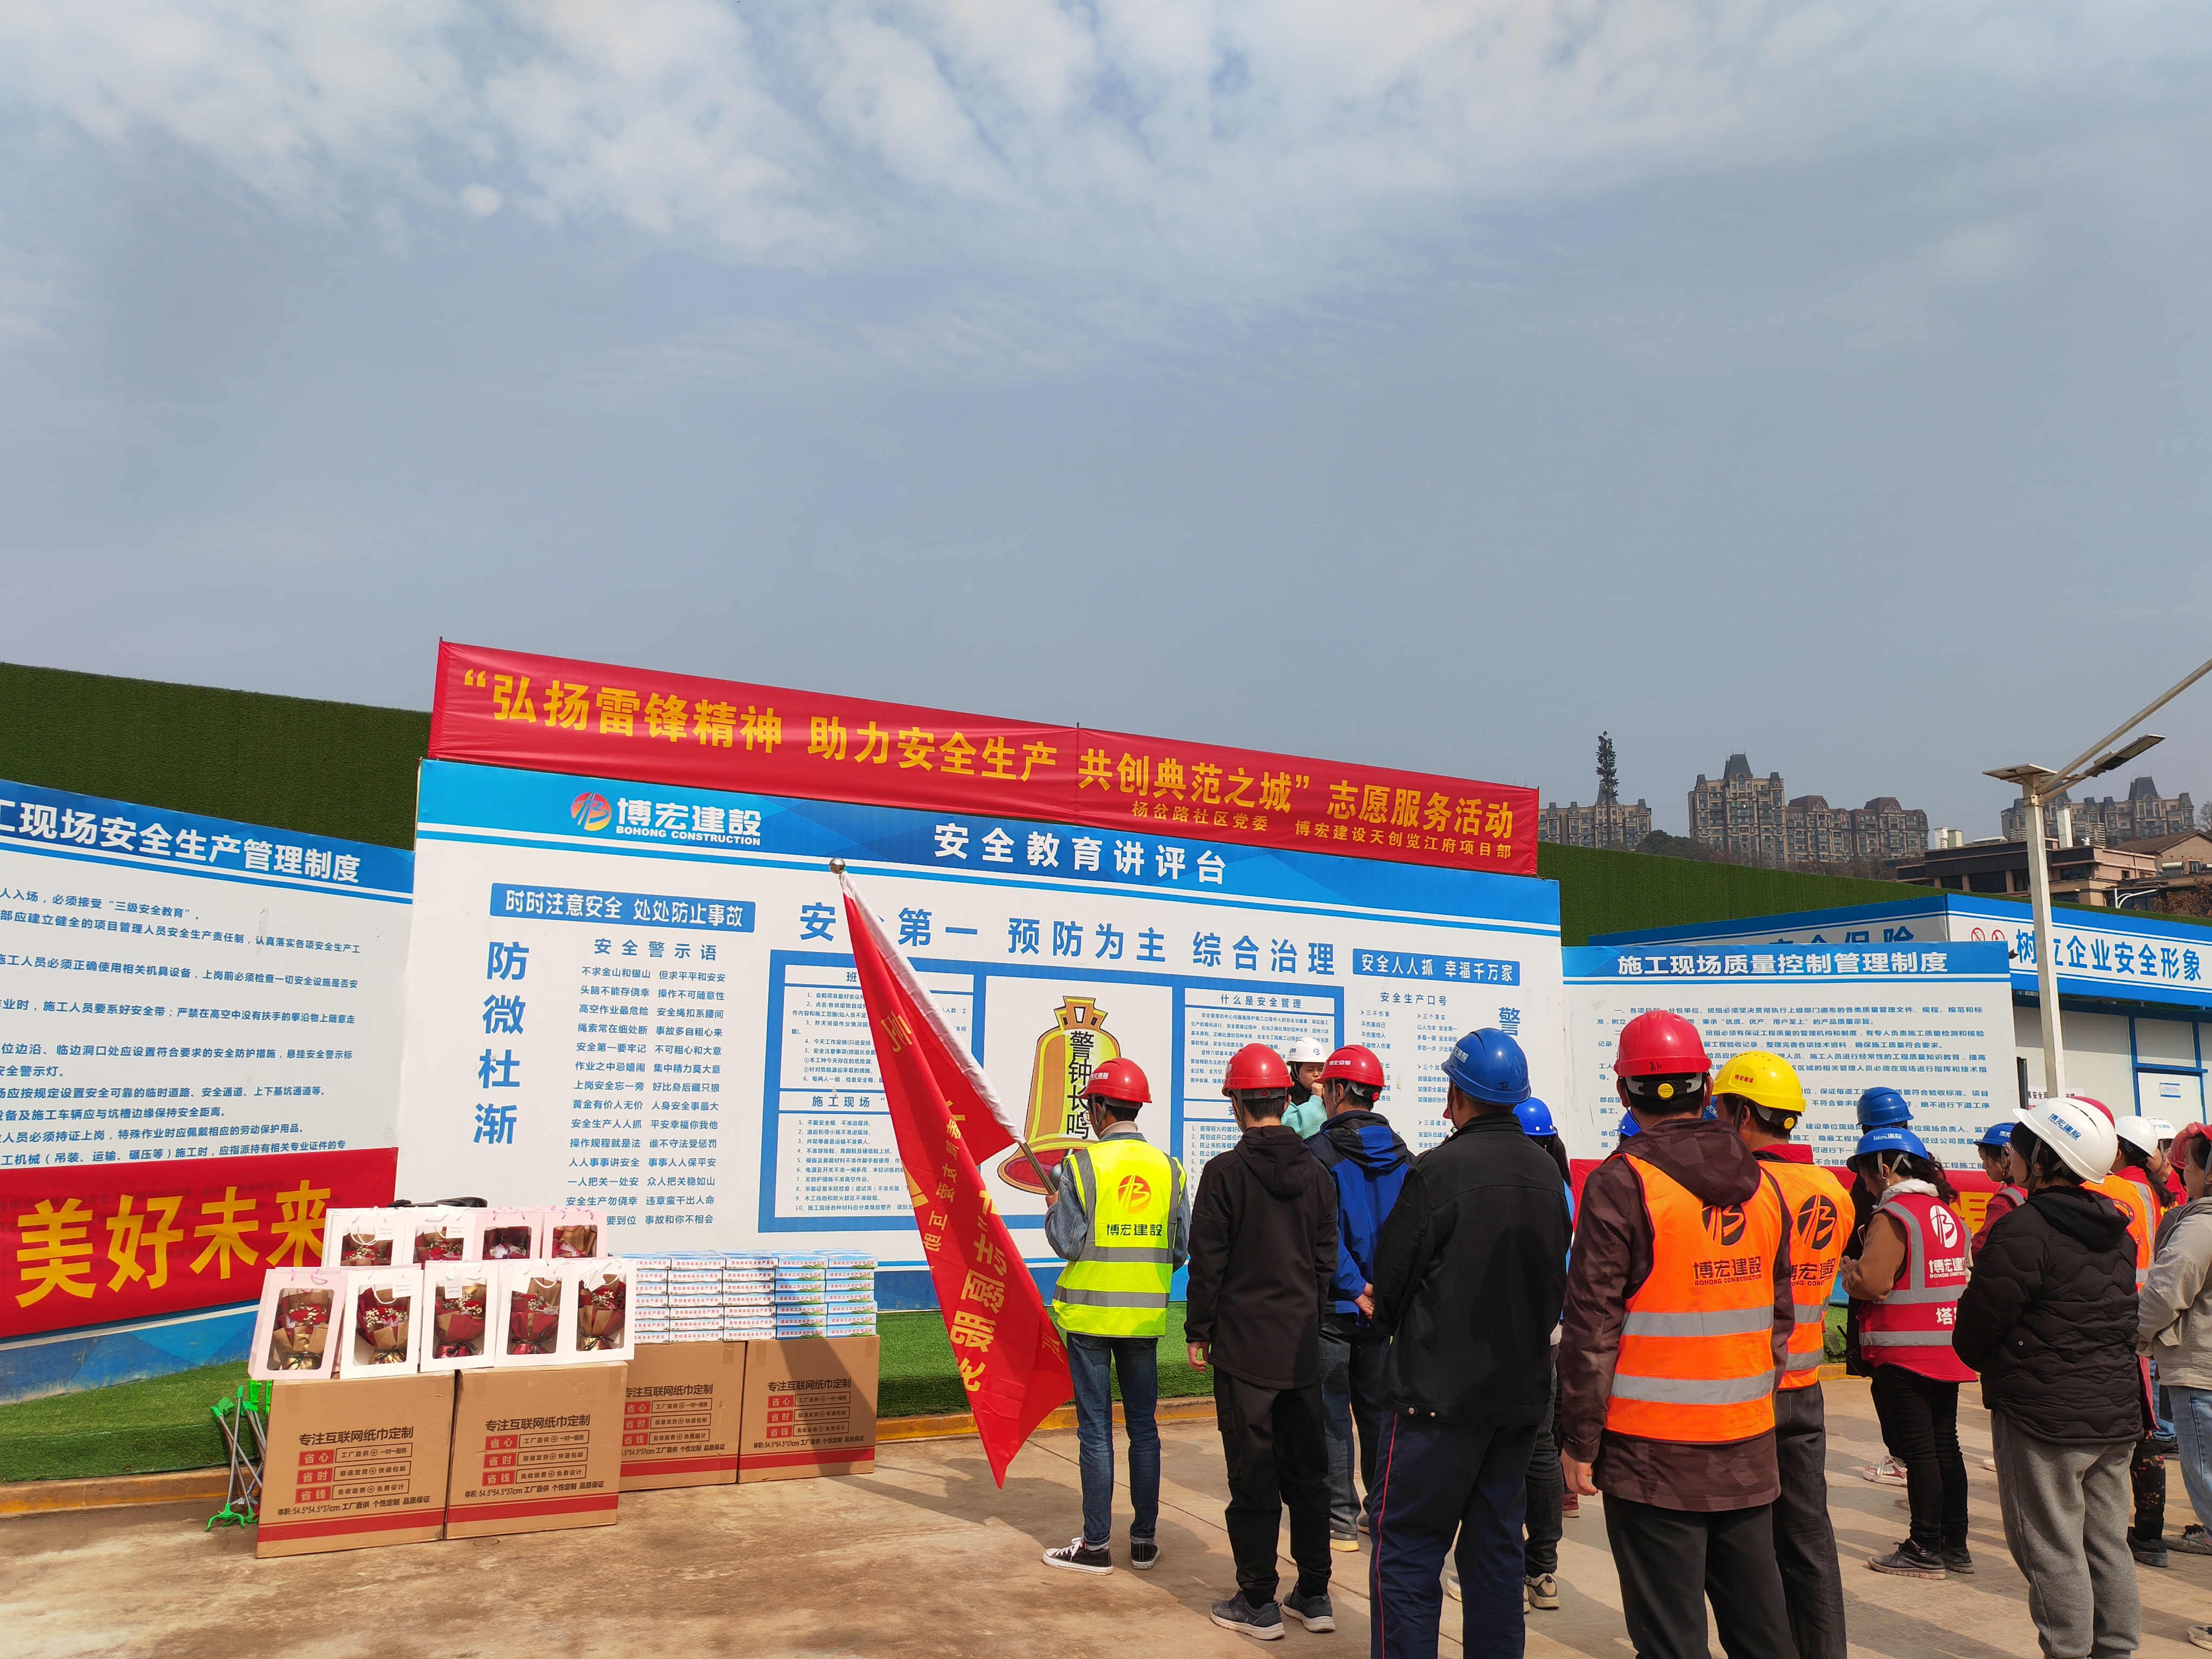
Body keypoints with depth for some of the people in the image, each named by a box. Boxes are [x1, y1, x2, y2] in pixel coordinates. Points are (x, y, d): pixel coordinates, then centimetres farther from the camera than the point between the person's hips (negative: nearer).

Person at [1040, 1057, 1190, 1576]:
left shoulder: (1082, 1164, -12)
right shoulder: (1169, 1168, 0)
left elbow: (1068, 1244, -11)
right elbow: (1183, 1250, 2)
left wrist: (1053, 1208, 7)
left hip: (1091, 1314, -3)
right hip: (1146, 1316, 4)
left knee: (1096, 1430, 4)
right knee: (1143, 1427, 13)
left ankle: (1096, 1545, 12)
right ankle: (1145, 1540, 19)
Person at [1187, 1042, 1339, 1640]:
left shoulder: (1225, 1173, -11)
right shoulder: (1316, 1173, 3)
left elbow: (1208, 1262, -9)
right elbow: (1327, 1258, 9)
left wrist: (1198, 1332, 1)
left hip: (1243, 1345, -5)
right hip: (1302, 1345, 5)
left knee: (1253, 1475, 3)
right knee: (1307, 1469, 13)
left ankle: (1258, 1603, 11)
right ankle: (1314, 1595, 21)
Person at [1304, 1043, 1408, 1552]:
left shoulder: (1320, 1153, -14)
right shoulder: (1402, 1156, 4)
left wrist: (1355, 1289, -17)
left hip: (1334, 1305, -5)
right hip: (1387, 1306, 5)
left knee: (1332, 1412, 4)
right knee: (1378, 1408, 16)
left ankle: (1340, 1520, 7)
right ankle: (1382, 1509, 23)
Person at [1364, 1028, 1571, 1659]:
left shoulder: (1438, 1170, -17)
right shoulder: (1547, 1172, 4)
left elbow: (1390, 1281, -9)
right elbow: (1555, 1283, 12)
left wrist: (1392, 1319, 11)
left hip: (1441, 1391, -7)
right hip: (1523, 1393, 7)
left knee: (1405, 1555, 2)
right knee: (1495, 1549, 17)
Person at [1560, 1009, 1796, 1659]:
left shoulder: (1621, 1184, -12)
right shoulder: (1761, 1184, 6)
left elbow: (1592, 1329, -13)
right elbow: (1781, 1317, 13)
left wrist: (1581, 1442, -5)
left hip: (1653, 1452, -6)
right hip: (1748, 1447, 6)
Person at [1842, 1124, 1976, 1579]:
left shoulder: (1893, 1214, -17)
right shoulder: (1948, 1212, 10)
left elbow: (1870, 1283, -22)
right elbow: (1958, 1273, 18)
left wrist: (1848, 1267, -1)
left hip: (1905, 1352, -8)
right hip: (1947, 1349, 8)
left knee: (1918, 1448, -1)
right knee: (1945, 1443, 14)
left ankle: (1926, 1550, 5)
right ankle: (1955, 1545, 22)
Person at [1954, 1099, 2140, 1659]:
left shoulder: (2025, 1230, -20)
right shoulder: (2117, 1232, 7)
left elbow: (1976, 1325, -15)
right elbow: (2125, 1317, 16)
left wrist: (1983, 1359, 6)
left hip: (2044, 1418, -8)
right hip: (2117, 1413, 8)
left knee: (2052, 1550, 2)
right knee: (2108, 1544, 16)